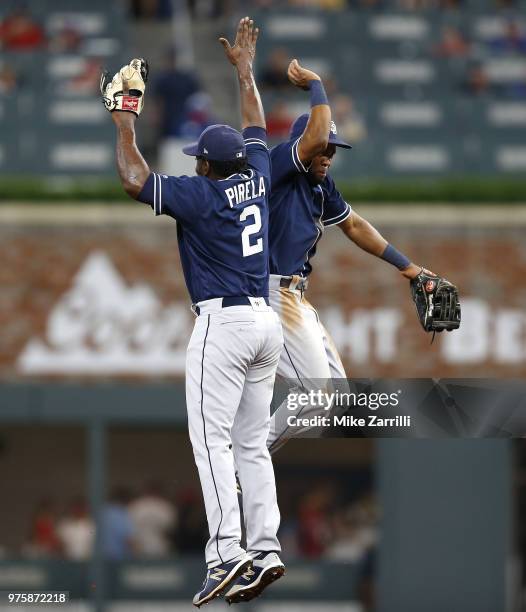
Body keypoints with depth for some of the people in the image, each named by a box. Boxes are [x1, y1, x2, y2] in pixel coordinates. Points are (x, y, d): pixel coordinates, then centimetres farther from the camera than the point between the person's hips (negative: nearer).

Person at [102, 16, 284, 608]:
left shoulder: (200, 194, -10)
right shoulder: (256, 177, 9)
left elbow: (134, 179, -15)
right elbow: (254, 127, 26)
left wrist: (125, 123, -2)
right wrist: (245, 68, 38)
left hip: (223, 322, -8)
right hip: (267, 321, 8)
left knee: (212, 438, -10)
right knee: (252, 443, 9)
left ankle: (226, 552, -21)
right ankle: (264, 550, 3)